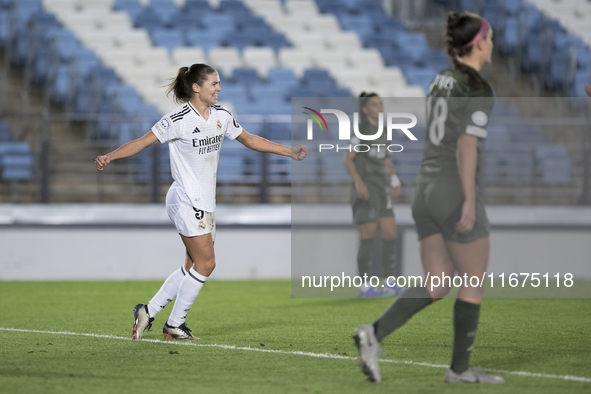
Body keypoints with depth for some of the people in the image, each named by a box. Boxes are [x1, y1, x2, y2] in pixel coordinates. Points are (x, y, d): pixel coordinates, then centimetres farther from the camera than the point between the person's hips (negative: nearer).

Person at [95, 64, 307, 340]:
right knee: (205, 263, -10)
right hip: (186, 201, -8)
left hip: (205, 203, 8)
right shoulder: (179, 119, -15)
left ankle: (148, 311, 18)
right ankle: (174, 325, 3)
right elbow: (143, 142, -14)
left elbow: (248, 139, 20)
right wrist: (109, 157, -27)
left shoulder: (221, 115, 7)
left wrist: (289, 151, 21)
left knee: (194, 267, 8)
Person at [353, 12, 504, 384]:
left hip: (427, 189, 8)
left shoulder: (441, 81, 13)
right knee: (474, 282, 7)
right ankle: (461, 368, 13)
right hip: (456, 194, -8)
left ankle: (375, 333, -10)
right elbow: (466, 146, -20)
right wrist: (470, 201, -19)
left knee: (437, 285, 9)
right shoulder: (479, 89, -12)